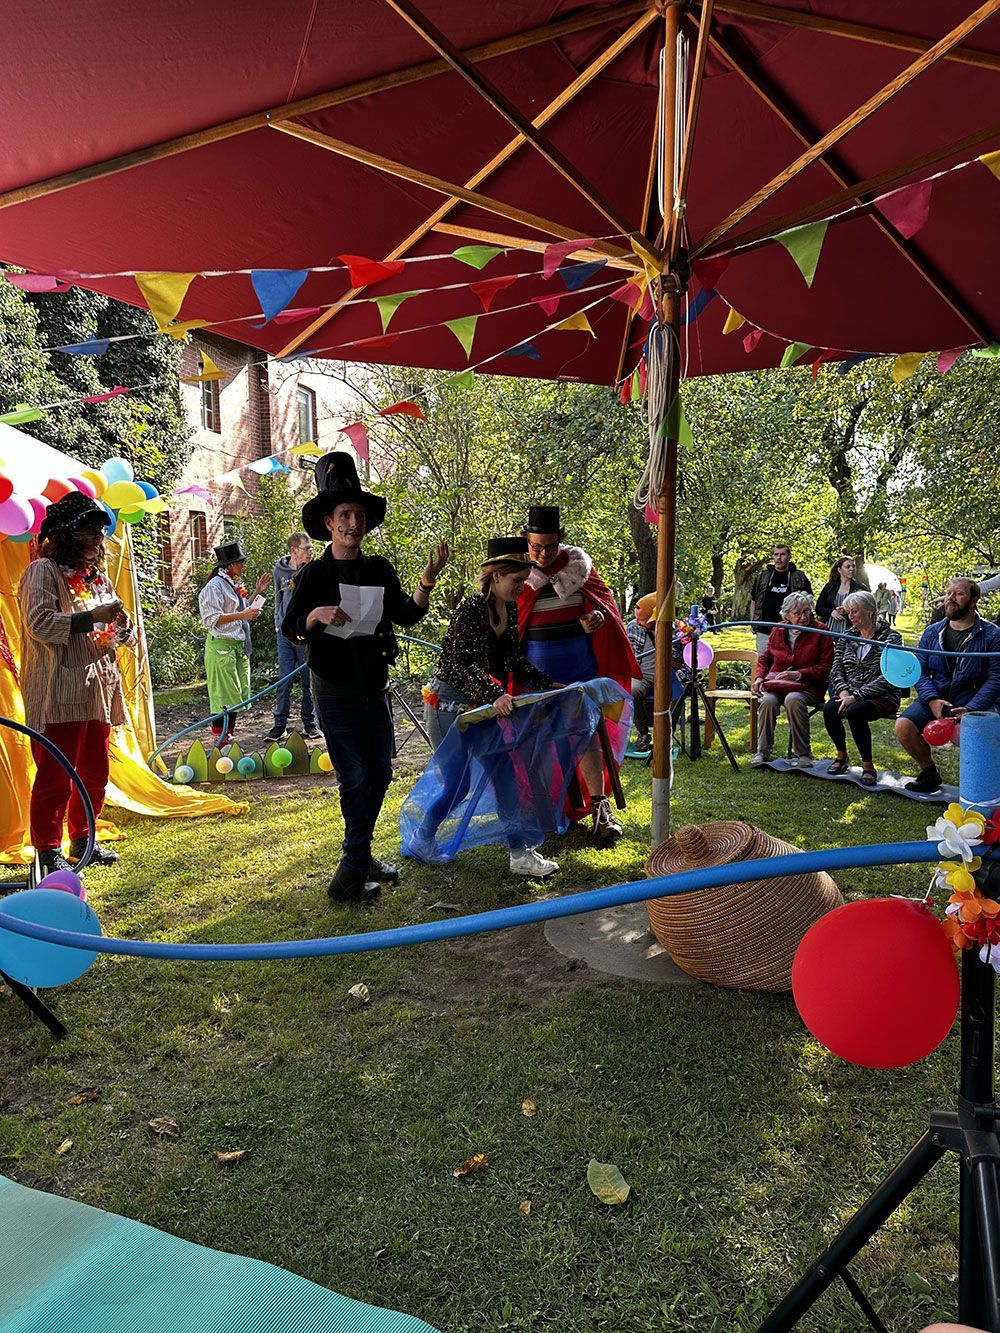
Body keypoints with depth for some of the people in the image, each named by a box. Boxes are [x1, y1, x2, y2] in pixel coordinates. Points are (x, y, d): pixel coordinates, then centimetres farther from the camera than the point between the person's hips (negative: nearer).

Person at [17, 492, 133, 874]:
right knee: (55, 777, -4)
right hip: (58, 695, -8)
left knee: (94, 773, 14)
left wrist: (120, 628, 4)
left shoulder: (97, 576, 19)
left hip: (98, 690, 8)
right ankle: (48, 853, 5)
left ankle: (82, 840, 28)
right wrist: (93, 617, -21)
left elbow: (107, 631, 27)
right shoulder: (43, 571, -5)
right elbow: (40, 624, -18)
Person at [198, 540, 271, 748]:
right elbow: (211, 619, -19)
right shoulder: (215, 586, -12)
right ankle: (220, 743, 1)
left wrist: (257, 593, 16)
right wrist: (241, 615, -23)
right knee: (224, 696, -6)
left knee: (236, 696, 12)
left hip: (239, 646, 9)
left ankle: (228, 740, 21)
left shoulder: (236, 584, 15)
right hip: (221, 647, -9)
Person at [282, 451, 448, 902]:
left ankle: (357, 859, 26)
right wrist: (317, 615, -29)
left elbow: (407, 615, 1)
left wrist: (427, 580, -14)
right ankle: (354, 870, 5)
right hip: (335, 692, -5)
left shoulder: (380, 570, 6)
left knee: (380, 775, 10)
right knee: (355, 779, -6)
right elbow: (290, 629, -9)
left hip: (374, 689, 5)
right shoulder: (314, 573, -6)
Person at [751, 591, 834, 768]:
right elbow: (765, 658, 24)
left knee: (793, 699, -37)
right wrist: (759, 677, 5)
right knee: (767, 701, -31)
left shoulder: (820, 632, 0)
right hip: (776, 682, 3)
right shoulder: (778, 630, 12)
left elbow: (826, 667, -3)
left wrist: (799, 674, -14)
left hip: (808, 685, -3)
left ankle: (803, 755, -26)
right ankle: (762, 752, -19)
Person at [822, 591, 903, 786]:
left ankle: (867, 765, -19)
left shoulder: (891, 638, -4)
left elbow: (886, 678, -13)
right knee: (829, 708, -27)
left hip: (882, 697, -4)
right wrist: (843, 691, -13)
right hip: (850, 695, 4)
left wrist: (856, 696, -21)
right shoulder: (846, 638, 13)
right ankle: (841, 755, -4)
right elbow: (836, 670, 8)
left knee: (855, 711, -35)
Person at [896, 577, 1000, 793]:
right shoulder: (932, 633, 11)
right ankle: (929, 773, 6)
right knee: (903, 726, -21)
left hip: (975, 703, -4)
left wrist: (970, 709, -21)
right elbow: (919, 672, 5)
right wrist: (932, 699, -14)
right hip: (935, 699, 4)